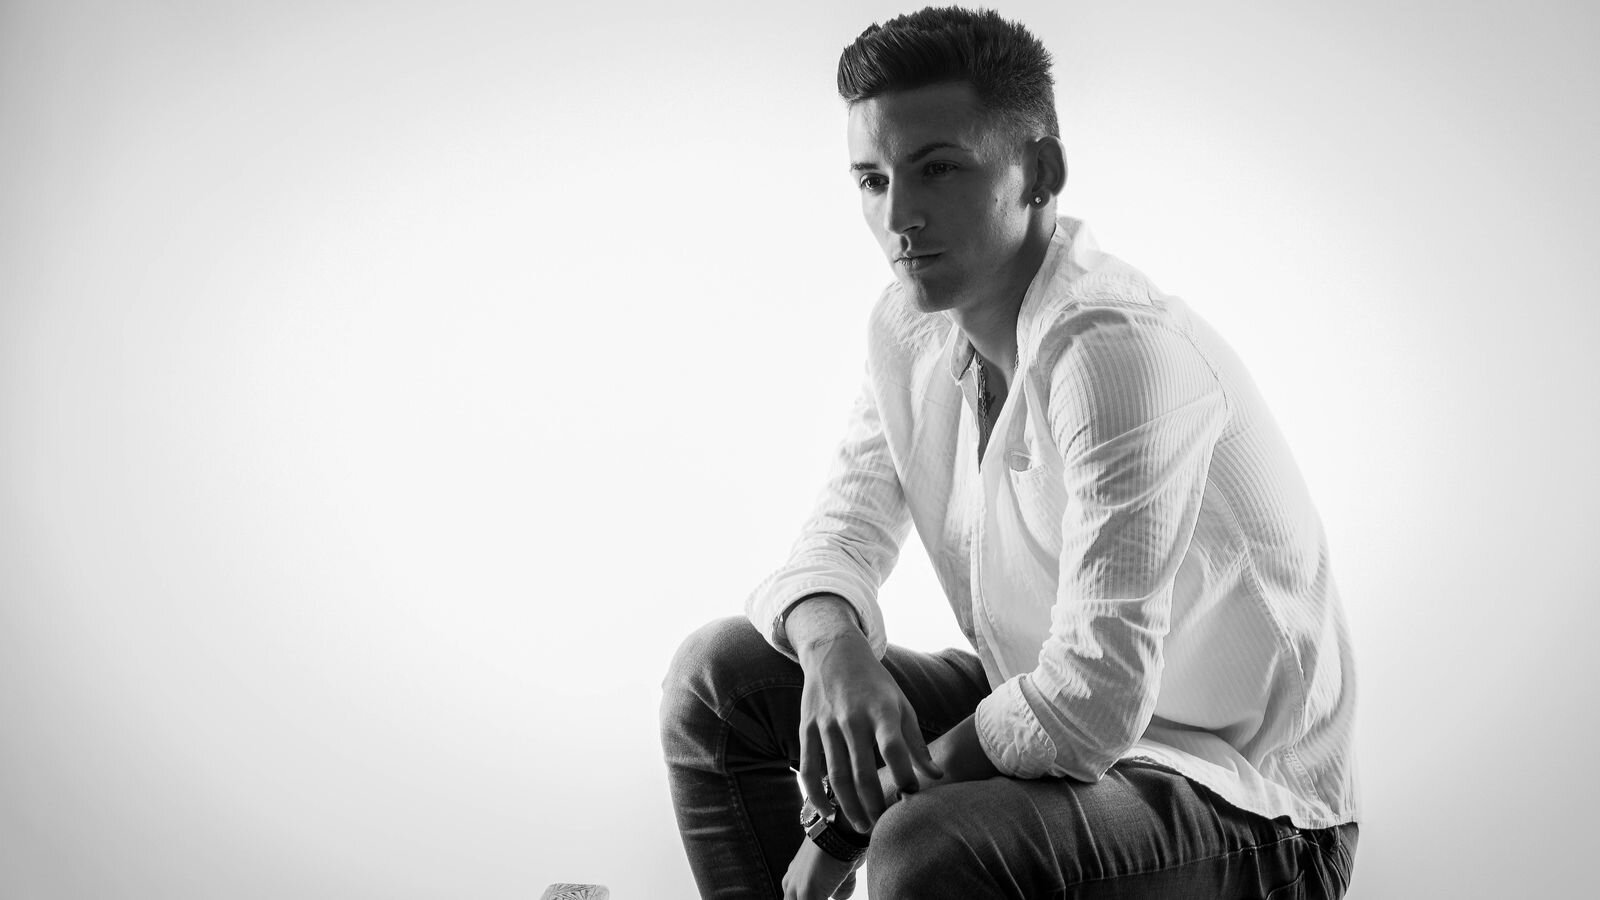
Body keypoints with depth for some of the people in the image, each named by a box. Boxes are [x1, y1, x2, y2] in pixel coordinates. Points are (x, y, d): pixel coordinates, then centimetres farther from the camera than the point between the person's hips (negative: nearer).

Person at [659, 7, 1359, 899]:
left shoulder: (1118, 349, -27)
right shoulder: (908, 326, -1)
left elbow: (1095, 700, -31)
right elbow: (844, 533, 5)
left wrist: (847, 821, -19)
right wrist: (833, 645, -21)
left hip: (1246, 810, -8)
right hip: (1048, 711, 8)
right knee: (719, 674, 2)